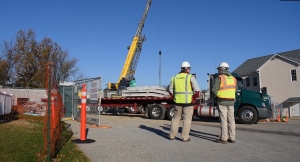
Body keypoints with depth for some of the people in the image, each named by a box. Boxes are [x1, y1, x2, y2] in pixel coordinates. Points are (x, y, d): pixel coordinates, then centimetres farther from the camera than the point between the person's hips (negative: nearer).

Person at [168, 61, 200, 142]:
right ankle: (185, 137, 9)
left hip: (178, 101, 4)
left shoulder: (175, 77, 7)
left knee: (176, 118, 16)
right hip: (188, 101, -4)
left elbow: (170, 89, 12)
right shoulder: (190, 77, -8)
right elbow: (197, 90, -14)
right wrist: (194, 98, 0)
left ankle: (172, 135, 21)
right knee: (187, 119, 6)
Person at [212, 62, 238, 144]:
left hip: (222, 101, -6)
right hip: (231, 101, 6)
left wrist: (216, 95, 5)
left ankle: (224, 139, -1)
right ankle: (232, 138, 13)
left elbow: (214, 90, -15)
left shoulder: (219, 78, -10)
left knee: (223, 120, -4)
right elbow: (235, 89, 18)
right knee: (231, 120, 9)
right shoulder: (233, 78, 10)